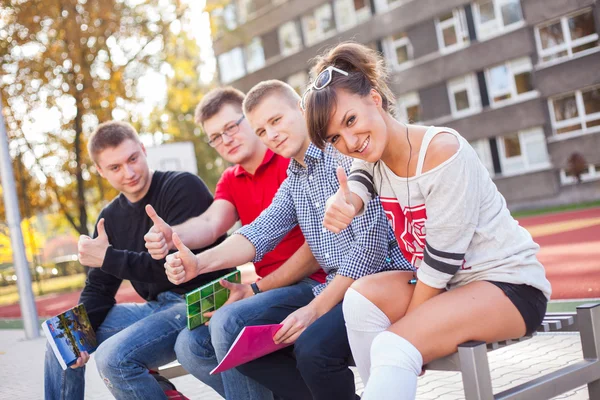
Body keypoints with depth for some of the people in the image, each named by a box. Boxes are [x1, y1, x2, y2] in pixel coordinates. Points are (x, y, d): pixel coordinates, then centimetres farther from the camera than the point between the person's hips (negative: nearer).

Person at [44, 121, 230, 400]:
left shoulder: (183, 187, -12)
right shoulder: (111, 216, 10)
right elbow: (98, 288, 13)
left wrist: (108, 258, -17)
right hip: (158, 307, 8)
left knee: (113, 357, -27)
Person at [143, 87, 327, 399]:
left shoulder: (292, 161, -11)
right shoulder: (230, 181, 12)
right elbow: (210, 223, -8)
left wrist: (256, 289, -16)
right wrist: (171, 237, -32)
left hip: (311, 282, -8)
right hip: (269, 287, 8)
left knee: (227, 323, -28)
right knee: (190, 346, -3)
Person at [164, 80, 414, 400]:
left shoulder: (344, 153, -11)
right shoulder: (292, 183, 16)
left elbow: (370, 245, -17)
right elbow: (261, 232, -1)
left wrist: (315, 309, -16)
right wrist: (200, 263, -19)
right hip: (334, 289, 9)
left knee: (312, 347, -32)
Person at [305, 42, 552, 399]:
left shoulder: (443, 152, -23)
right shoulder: (372, 154, 0)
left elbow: (442, 259, -20)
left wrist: (405, 326, -14)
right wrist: (342, 204, -44)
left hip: (508, 283, -7)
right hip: (443, 282, 7)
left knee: (392, 349, -28)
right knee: (361, 298, -20)